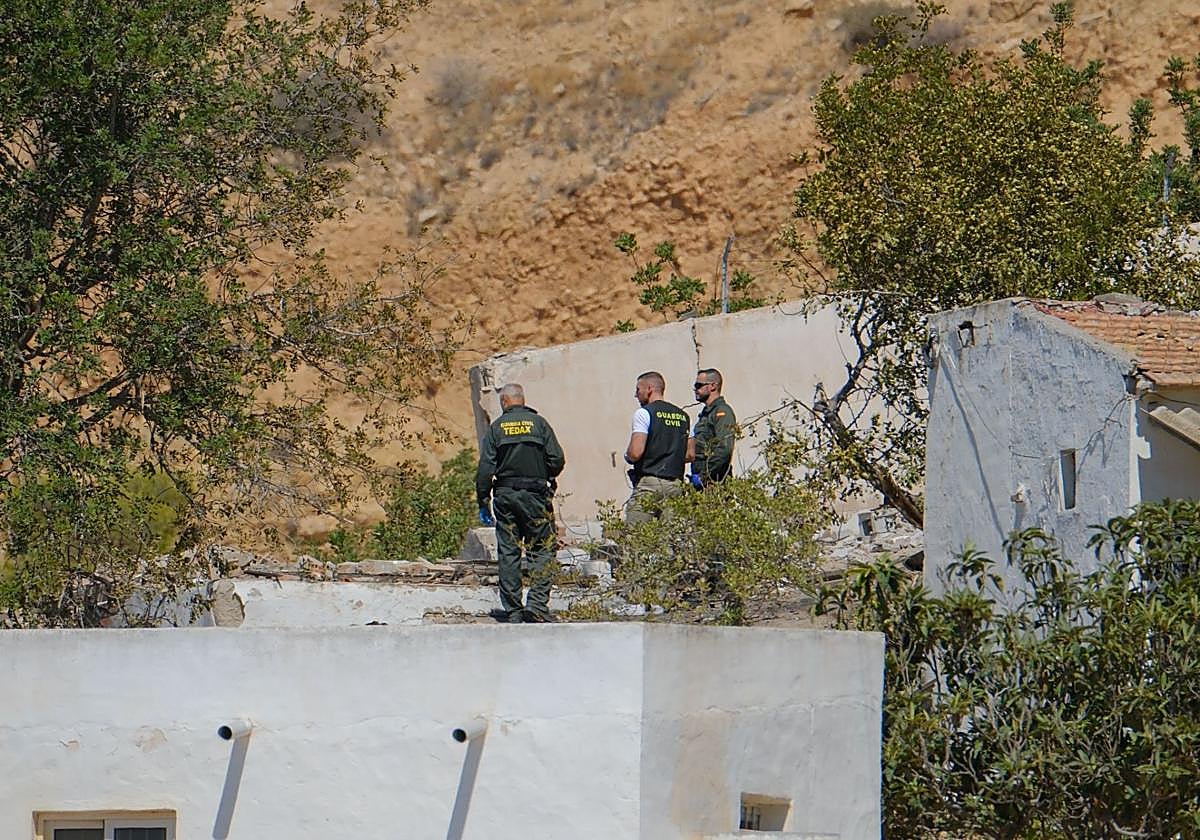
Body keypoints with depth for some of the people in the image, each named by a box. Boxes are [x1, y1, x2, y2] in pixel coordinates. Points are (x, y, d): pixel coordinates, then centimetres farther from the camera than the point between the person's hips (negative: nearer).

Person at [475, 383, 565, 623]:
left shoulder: (496, 427, 4)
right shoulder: (539, 423, 2)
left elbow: (485, 468, -3)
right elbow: (557, 459, -3)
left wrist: (483, 502, 2)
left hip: (505, 495, 1)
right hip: (535, 495, -1)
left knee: (508, 553, 6)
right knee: (542, 550, 2)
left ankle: (512, 612, 5)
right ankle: (537, 602, -14)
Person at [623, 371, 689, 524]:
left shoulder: (644, 413, -5)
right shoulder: (683, 416, 15)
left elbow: (635, 453, -14)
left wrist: (627, 456, 7)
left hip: (649, 483, -6)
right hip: (676, 485, 6)